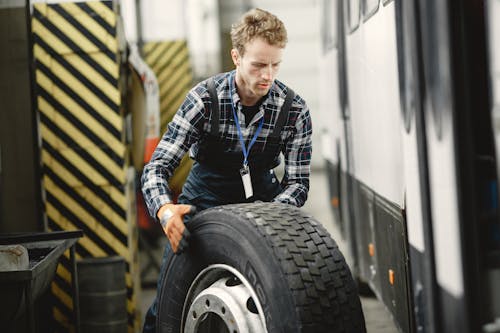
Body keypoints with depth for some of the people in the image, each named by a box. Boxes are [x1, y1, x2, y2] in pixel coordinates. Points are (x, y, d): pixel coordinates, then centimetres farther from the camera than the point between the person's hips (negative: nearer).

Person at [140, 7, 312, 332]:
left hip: (261, 192, 1)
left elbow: (297, 181, -11)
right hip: (206, 192, -1)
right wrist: (166, 210, -42)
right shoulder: (204, 98, -21)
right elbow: (157, 167, -21)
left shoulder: (295, 110, -17)